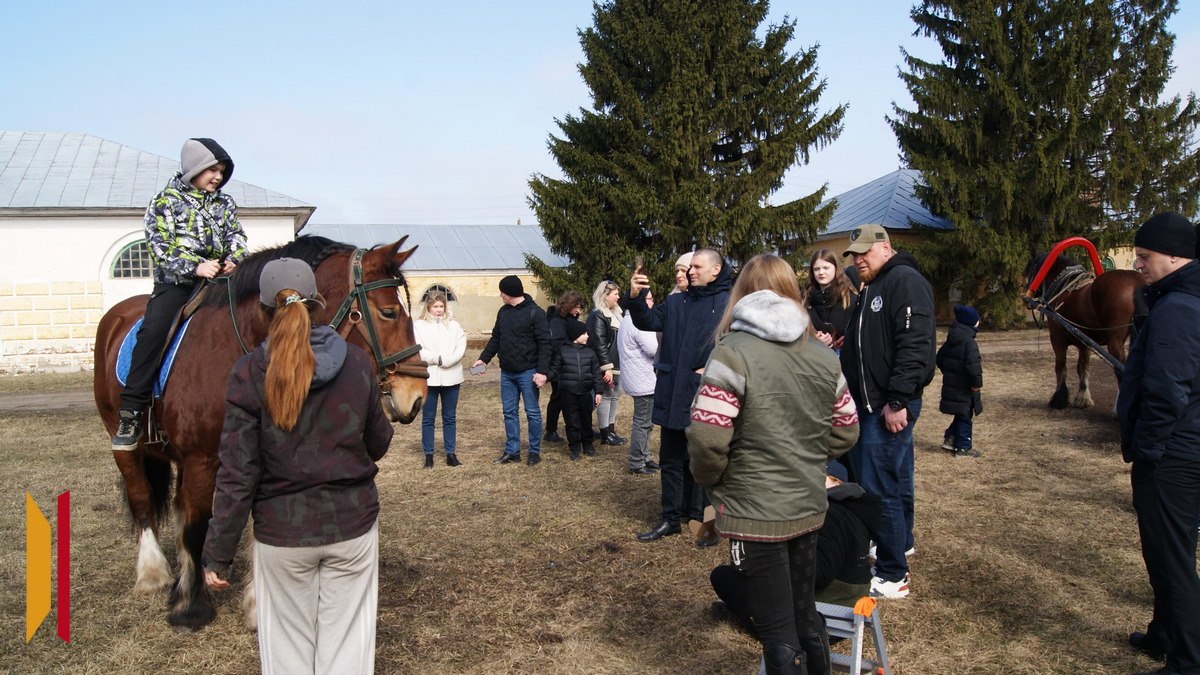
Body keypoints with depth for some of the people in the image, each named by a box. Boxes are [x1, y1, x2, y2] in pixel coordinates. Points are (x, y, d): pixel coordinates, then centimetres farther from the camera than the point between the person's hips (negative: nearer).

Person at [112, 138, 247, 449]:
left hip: (219, 279, 4)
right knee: (153, 330, -25)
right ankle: (131, 412, -21)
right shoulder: (165, 202, 3)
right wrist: (195, 266, -20)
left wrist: (234, 259, -11)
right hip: (176, 283, -4)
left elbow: (236, 235, 12)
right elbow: (161, 248, -5)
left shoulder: (224, 203, 17)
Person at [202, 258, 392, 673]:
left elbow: (237, 474, -11)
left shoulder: (250, 374, -11)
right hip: (352, 523, 1)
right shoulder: (358, 364, -5)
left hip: (282, 532, -1)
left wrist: (217, 555, -3)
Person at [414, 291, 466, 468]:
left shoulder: (454, 325, 9)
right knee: (428, 418, 5)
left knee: (450, 418, 9)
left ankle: (451, 453, 17)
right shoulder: (418, 325, 1)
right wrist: (437, 359, -16)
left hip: (451, 378, 2)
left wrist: (445, 360, -16)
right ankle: (428, 455, 14)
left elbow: (461, 347, -3)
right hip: (428, 378, -2)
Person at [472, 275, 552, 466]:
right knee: (509, 412, 10)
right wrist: (483, 358, 9)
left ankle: (535, 451, 14)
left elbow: (544, 343, -14)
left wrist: (542, 371, -20)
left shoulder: (535, 312, -11)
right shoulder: (503, 312, 9)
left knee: (532, 412, 3)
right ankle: (512, 452, 18)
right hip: (506, 373, 6)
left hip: (527, 372, -6)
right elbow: (496, 338, 18)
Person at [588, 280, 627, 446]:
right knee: (606, 397, -3)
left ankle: (610, 430, 23)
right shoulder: (598, 316, -14)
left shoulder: (613, 314, 16)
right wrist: (607, 367, -25)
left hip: (616, 364, 10)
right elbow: (599, 343, -21)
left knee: (614, 396, 14)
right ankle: (605, 434, 4)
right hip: (606, 365, -10)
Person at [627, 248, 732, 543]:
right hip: (673, 395, 5)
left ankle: (700, 516, 23)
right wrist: (636, 298, -15)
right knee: (671, 460, 11)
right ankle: (670, 518, 21)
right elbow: (648, 321, 3)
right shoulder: (676, 302, 13)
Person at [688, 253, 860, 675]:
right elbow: (845, 432, 10)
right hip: (808, 506, 6)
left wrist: (709, 480, -1)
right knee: (804, 614, 23)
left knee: (777, 634, 5)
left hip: (754, 514, -6)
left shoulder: (732, 354, -15)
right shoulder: (823, 356, 4)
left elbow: (707, 438, -21)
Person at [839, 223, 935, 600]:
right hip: (869, 403, 10)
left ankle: (893, 575, -1)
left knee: (879, 487, -9)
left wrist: (897, 401, -24)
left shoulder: (906, 282, -13)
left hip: (889, 407, -10)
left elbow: (915, 346, -23)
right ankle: (901, 542, 35)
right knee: (895, 481, 21)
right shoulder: (871, 288, 19)